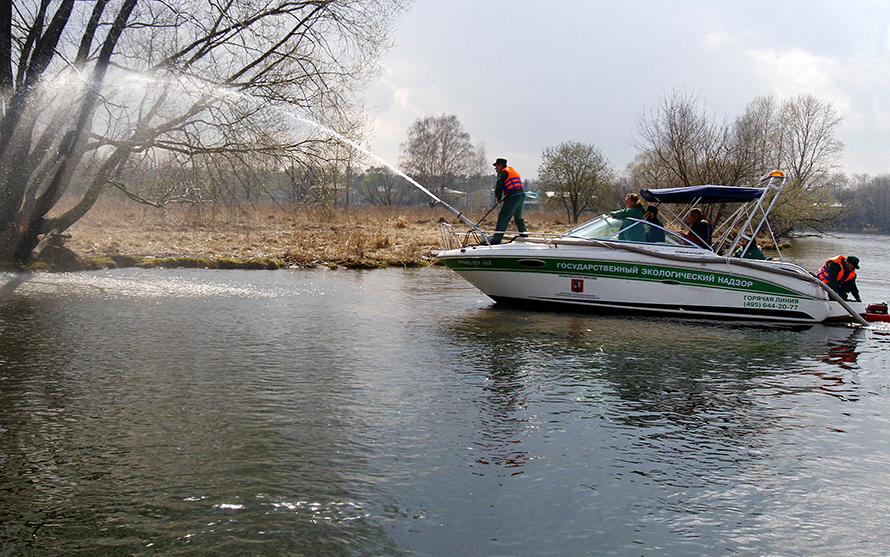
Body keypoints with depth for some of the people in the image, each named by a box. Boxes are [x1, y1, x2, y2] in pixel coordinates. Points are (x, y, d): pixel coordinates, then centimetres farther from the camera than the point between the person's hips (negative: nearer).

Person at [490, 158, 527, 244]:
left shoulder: (503, 173, 0)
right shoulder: (513, 171, 28)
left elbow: (498, 187, -5)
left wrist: (499, 199, 11)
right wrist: (504, 199, 21)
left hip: (513, 197, -9)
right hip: (522, 195, 9)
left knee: (503, 217, -11)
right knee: (518, 217, 26)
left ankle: (496, 239, -18)